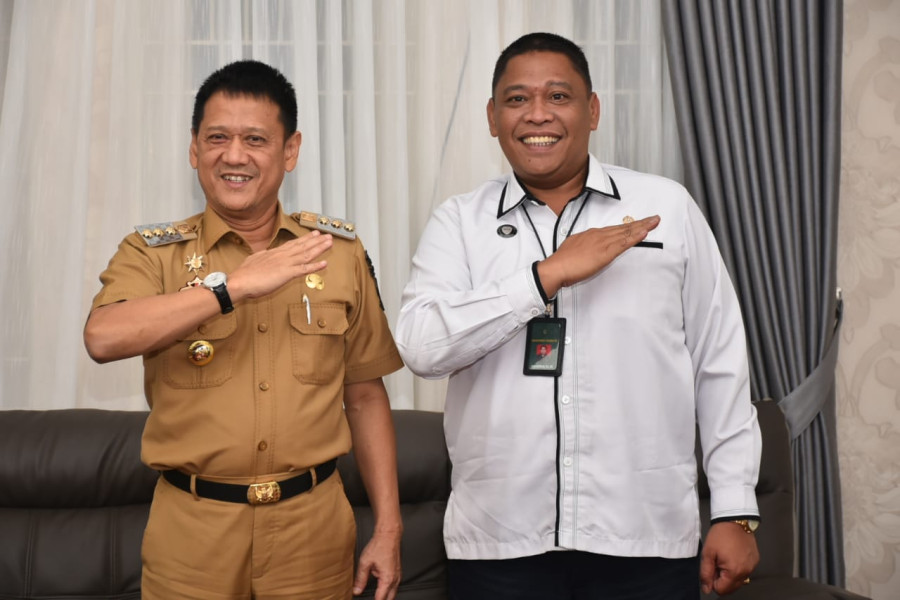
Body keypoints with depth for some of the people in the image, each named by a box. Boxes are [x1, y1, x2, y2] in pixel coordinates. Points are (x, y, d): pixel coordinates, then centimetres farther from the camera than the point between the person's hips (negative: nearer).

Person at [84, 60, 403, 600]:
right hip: (191, 532, -1)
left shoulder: (339, 249, 3)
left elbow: (365, 395, 5)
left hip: (313, 526, 1)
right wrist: (236, 284, -25)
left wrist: (389, 528, 4)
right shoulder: (154, 252, -1)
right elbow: (104, 338, -22)